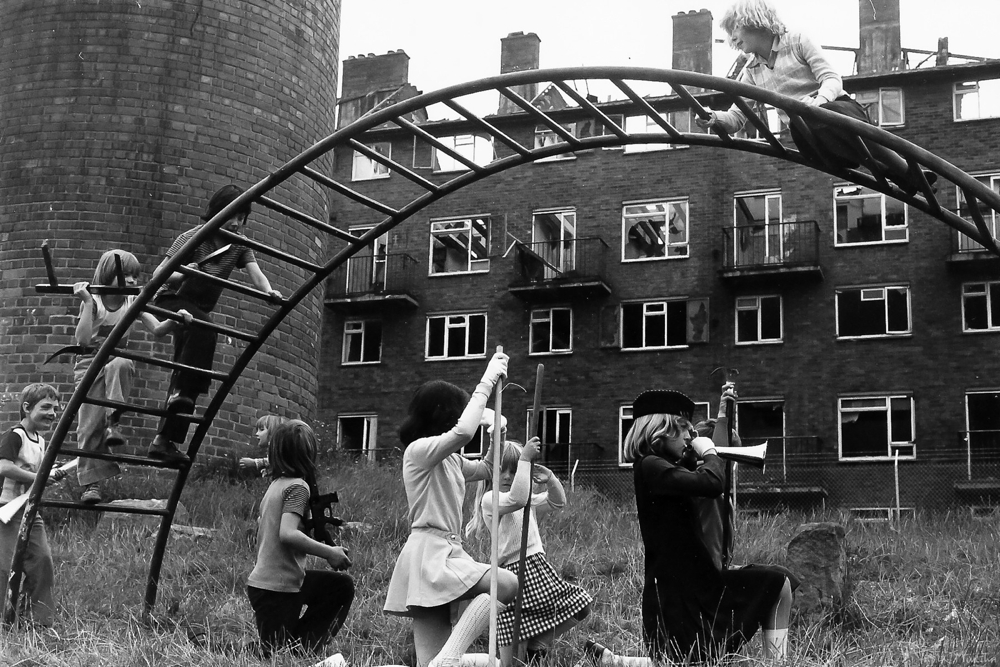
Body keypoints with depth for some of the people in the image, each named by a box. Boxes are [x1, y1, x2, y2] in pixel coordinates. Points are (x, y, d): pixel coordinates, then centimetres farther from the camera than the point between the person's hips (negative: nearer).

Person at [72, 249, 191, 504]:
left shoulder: (133, 302, -2)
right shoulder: (93, 301, -12)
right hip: (89, 364, -2)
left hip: (117, 361, 2)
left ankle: (113, 421, -27)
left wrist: (174, 320, -29)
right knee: (89, 424, -11)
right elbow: (83, 340, -24)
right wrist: (87, 303, -30)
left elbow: (157, 329, -10)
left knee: (121, 363, -37)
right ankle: (91, 483, -3)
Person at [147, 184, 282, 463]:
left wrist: (269, 292, -35)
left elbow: (256, 274, -13)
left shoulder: (239, 244, 1)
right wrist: (182, 274, -37)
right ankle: (180, 390, -32)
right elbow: (159, 273, -15)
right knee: (203, 330, -38)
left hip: (200, 309, 6)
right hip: (172, 301, -6)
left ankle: (164, 441, 2)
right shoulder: (194, 237, -15)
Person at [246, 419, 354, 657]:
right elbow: (288, 534, -29)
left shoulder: (276, 484, 8)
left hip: (261, 581, 8)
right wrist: (329, 552, -21)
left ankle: (302, 646, 12)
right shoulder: (298, 486, -16)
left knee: (342, 585, 16)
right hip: (277, 590, -8)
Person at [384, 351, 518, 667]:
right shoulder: (419, 450, -8)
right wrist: (486, 383, -16)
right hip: (428, 554, -9)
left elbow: (486, 469, 35)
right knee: (507, 584, -21)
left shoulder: (450, 460, 21)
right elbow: (464, 432, -25)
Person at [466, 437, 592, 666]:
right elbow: (517, 499, -30)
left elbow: (557, 502, 17)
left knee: (580, 606, 7)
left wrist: (549, 478, -2)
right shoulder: (490, 499, -11)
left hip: (538, 567, 8)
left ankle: (537, 647, 18)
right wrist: (525, 459, -27)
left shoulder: (529, 499, 17)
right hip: (515, 570, -8)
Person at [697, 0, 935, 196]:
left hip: (835, 106, -3)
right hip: (805, 130, 3)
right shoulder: (751, 72, 17)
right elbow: (737, 117, 9)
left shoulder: (797, 42, 5)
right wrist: (716, 119, -16)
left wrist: (817, 102, -27)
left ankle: (911, 173, -31)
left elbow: (832, 79, -4)